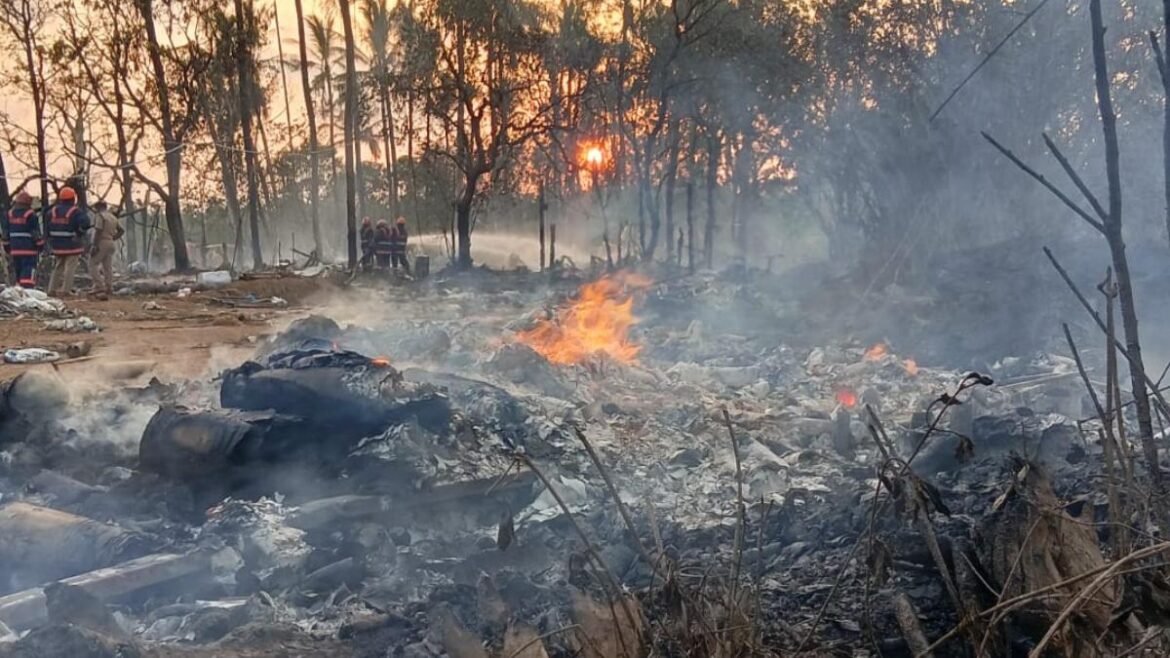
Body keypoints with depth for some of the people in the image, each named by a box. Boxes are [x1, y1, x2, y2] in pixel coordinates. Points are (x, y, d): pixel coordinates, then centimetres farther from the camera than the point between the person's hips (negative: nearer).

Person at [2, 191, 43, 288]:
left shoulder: (10, 214, 9)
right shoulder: (31, 214, -10)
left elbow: (6, 232, 12)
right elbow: (36, 232, -9)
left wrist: (7, 246, 18)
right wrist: (40, 245, 2)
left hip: (15, 249, 6)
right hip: (29, 248, -6)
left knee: (17, 271, 15)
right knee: (28, 272, -8)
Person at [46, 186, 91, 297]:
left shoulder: (53, 210, 8)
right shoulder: (75, 211, -12)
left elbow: (47, 227, 12)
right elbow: (85, 223, -25)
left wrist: (51, 241, 19)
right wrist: (79, 233, -7)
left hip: (57, 245, 6)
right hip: (71, 245, -6)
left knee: (58, 267, 16)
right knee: (70, 268, -2)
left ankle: (53, 289, 16)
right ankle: (65, 290, -6)